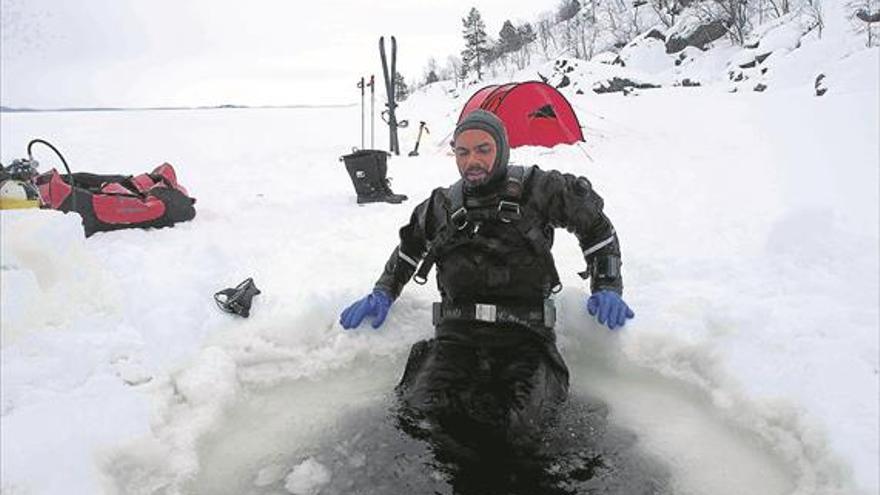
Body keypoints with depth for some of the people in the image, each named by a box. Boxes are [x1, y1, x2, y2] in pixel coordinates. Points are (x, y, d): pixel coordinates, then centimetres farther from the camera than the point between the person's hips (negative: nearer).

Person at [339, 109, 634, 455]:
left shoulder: (538, 189, 3)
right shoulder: (443, 205, 14)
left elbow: (595, 224, 15)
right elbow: (409, 249, 32)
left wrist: (606, 288, 9)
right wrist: (383, 294, 22)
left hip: (524, 333, -2)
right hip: (458, 331, 2)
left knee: (523, 429, -24)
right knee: (424, 412, -22)